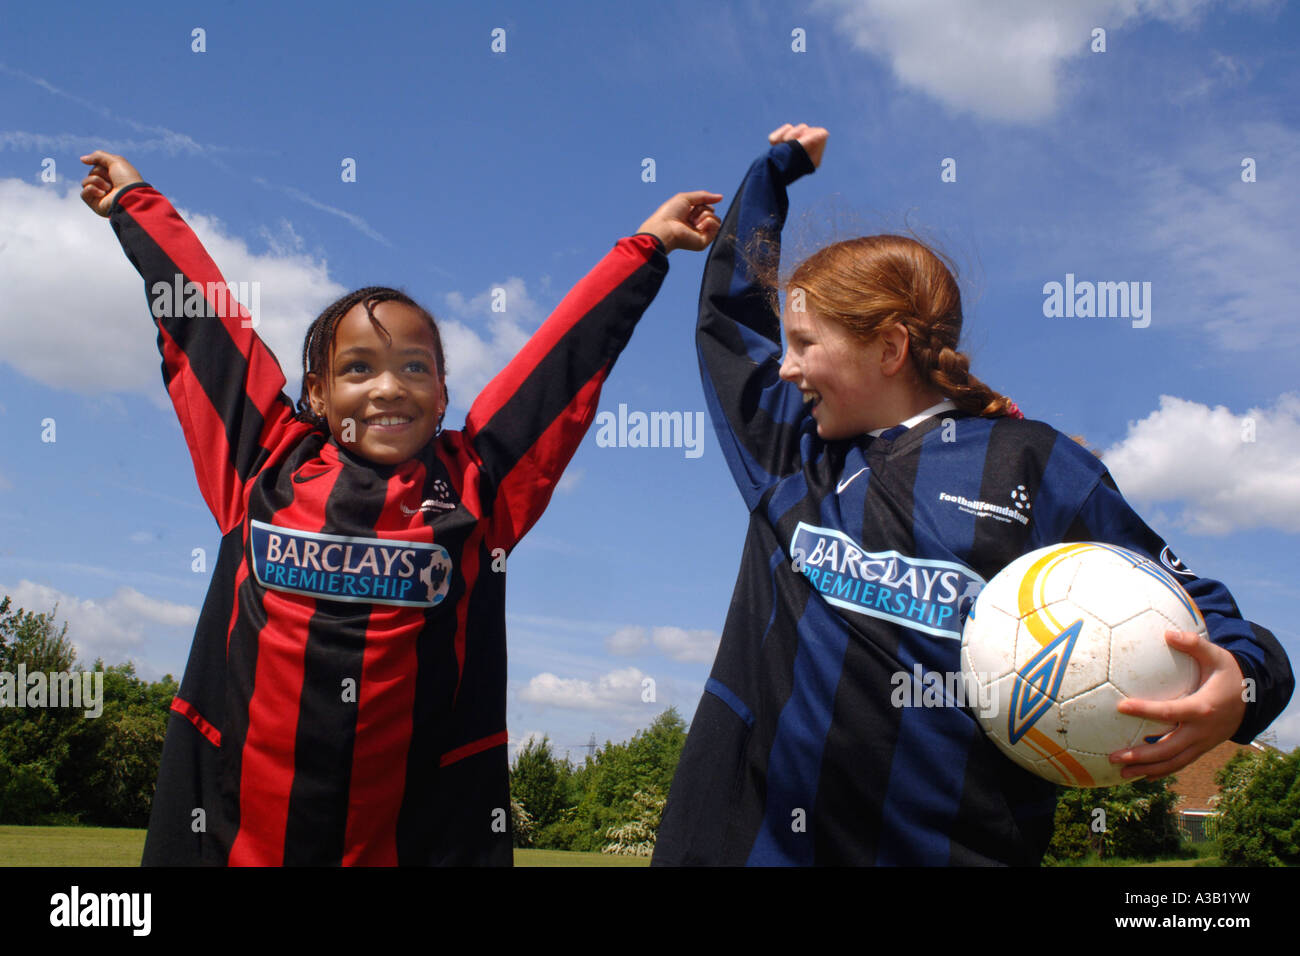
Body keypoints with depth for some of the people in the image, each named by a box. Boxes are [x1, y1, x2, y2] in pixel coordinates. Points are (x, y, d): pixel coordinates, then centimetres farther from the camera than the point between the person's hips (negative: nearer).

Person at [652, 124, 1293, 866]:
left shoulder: (1035, 467, 0)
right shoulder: (791, 451, 12)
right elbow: (730, 310, 27)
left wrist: (1238, 682, -19)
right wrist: (778, 167, 33)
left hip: (954, 846, -3)